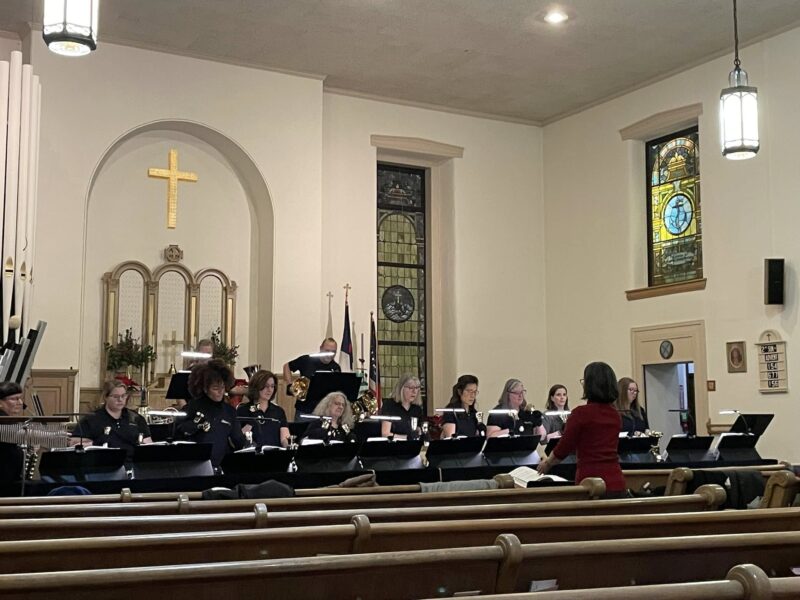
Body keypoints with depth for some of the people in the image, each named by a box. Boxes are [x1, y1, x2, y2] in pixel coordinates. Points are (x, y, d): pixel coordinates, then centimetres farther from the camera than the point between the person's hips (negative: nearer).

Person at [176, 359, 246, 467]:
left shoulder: (230, 411, 9)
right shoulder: (193, 406, 1)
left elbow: (238, 443, 13)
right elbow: (179, 431, -8)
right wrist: (196, 424, -19)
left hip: (222, 466, 3)